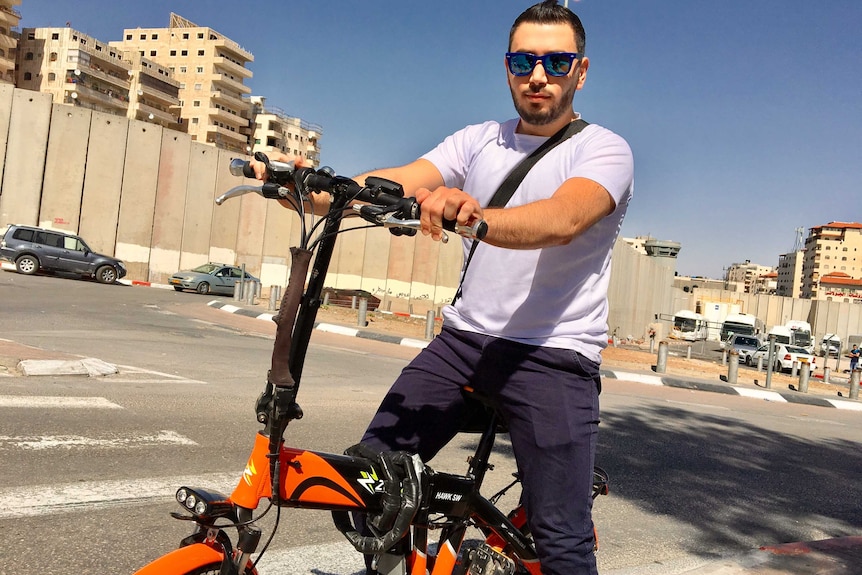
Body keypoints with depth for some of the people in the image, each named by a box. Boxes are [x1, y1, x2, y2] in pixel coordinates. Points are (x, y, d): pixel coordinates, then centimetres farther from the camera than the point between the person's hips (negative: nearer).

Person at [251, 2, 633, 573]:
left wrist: (474, 217, -45)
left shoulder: (604, 150, -4)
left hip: (554, 356, -4)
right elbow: (393, 183, -4)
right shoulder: (479, 141, 11)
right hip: (464, 337, 5)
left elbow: (559, 221, -26)